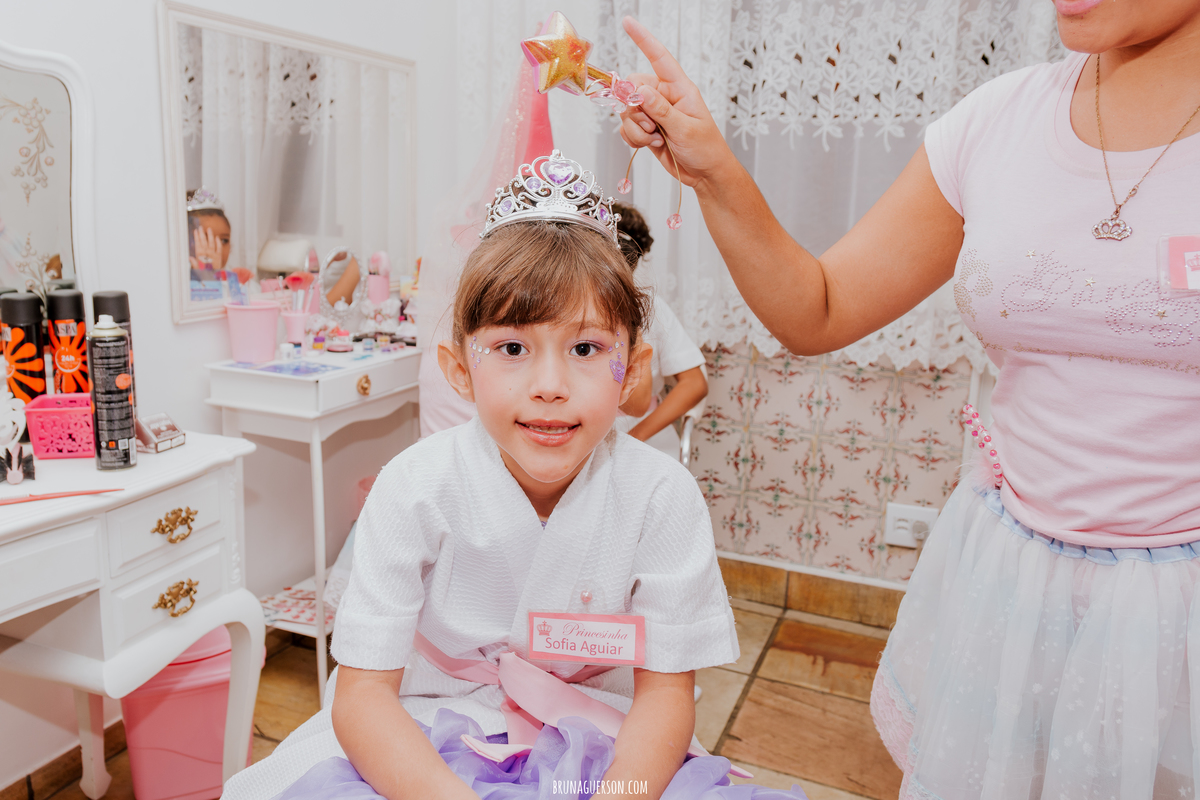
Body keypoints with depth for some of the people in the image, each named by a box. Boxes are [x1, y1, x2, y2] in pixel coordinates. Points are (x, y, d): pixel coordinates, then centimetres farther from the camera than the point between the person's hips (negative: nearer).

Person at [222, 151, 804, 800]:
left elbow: (666, 692, -11)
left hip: (594, 745, 1)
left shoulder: (660, 496, -17)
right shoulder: (416, 488, -18)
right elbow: (362, 693, -17)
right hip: (416, 743, 0)